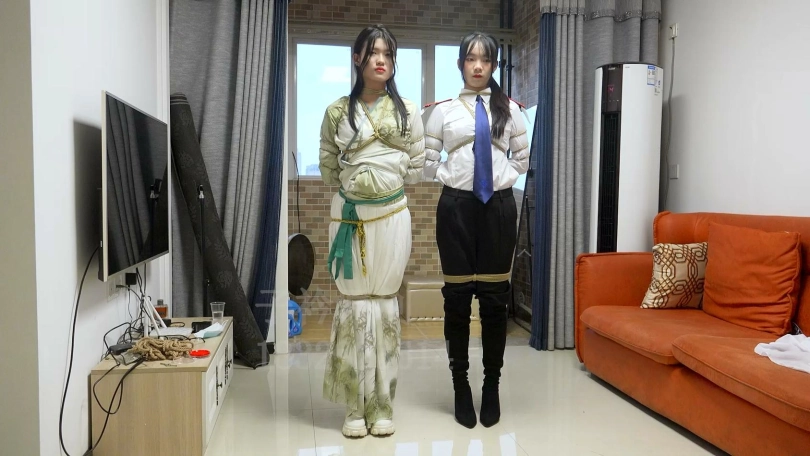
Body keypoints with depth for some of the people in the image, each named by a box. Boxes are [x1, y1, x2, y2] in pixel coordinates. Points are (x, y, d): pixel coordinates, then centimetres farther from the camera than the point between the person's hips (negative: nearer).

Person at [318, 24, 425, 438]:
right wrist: (357, 184, 8)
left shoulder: (407, 112, 3)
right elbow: (328, 171, 8)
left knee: (385, 303, 5)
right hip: (350, 215, 0)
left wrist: (386, 182, 9)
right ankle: (355, 408, 12)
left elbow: (416, 170, 7)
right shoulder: (337, 112, 2)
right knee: (354, 304, 2)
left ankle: (382, 407, 15)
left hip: (391, 215, 1)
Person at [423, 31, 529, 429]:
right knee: (458, 297, 5)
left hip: (499, 205, 1)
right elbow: (428, 164, 6)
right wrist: (454, 176, 2)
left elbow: (522, 159, 13)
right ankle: (461, 387, 20)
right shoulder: (444, 110, 5)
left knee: (495, 298, 5)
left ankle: (492, 387, 20)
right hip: (456, 206, 0)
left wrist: (501, 176, 4)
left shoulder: (509, 108, 8)